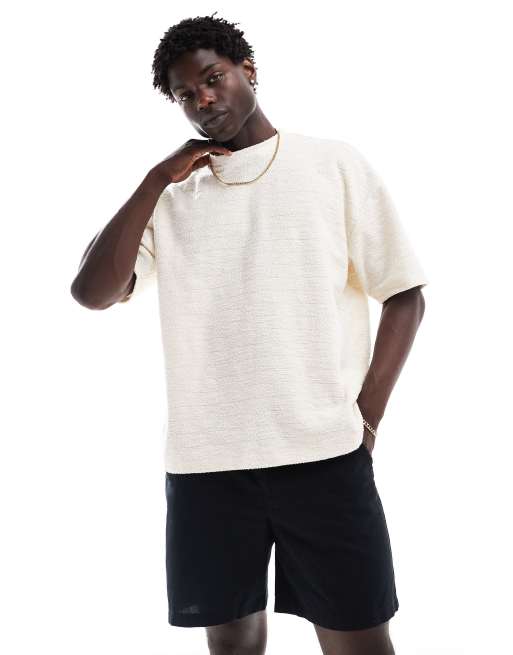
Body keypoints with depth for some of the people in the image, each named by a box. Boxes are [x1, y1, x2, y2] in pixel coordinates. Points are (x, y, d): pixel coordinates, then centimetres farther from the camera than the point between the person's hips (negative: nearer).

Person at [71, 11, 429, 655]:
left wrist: (366, 414, -4)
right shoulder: (169, 192, 12)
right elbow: (91, 292, 0)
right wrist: (156, 180, -3)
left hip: (324, 452, -2)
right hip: (203, 460, 3)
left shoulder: (335, 163, 5)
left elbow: (404, 294, 4)